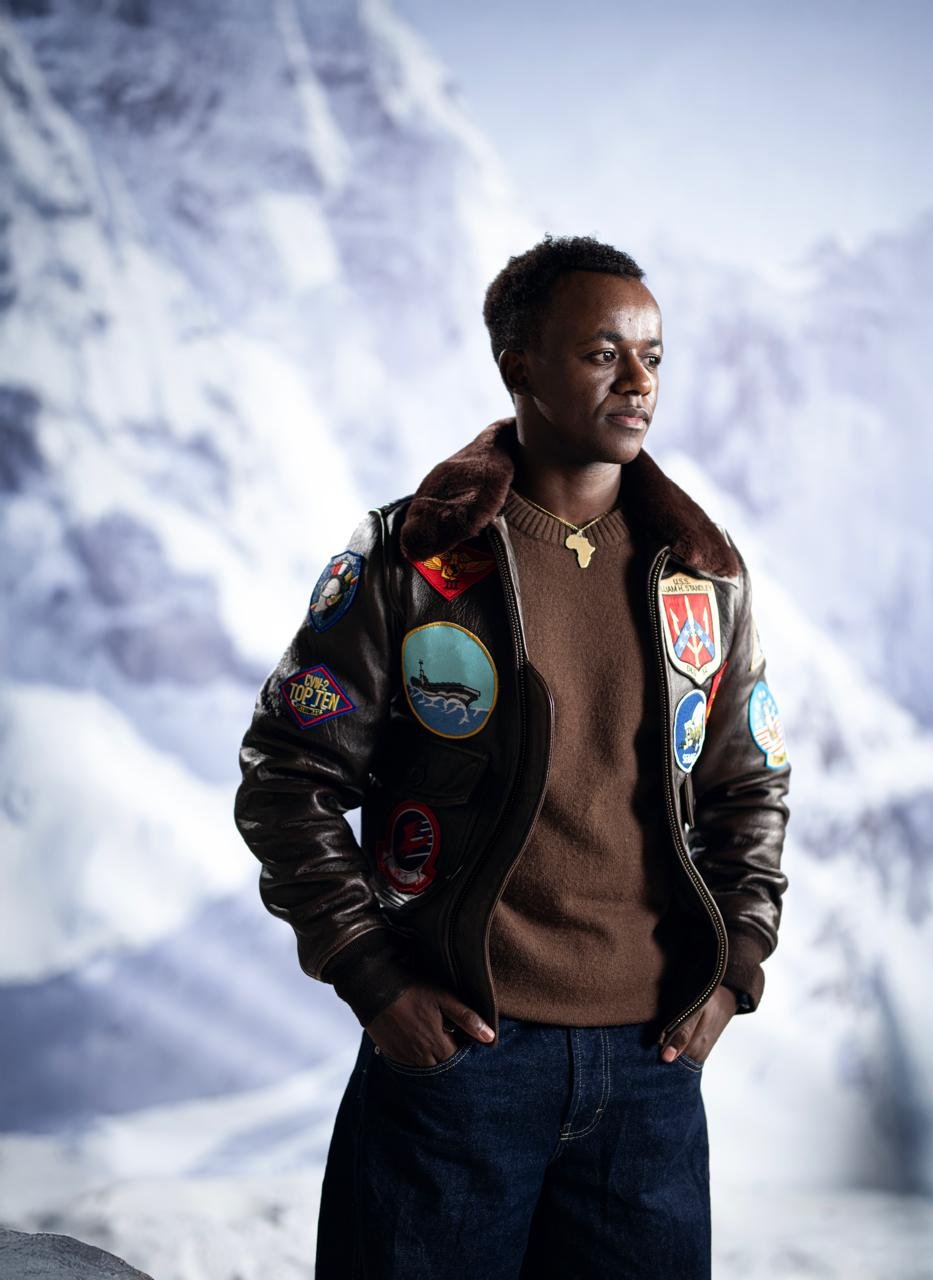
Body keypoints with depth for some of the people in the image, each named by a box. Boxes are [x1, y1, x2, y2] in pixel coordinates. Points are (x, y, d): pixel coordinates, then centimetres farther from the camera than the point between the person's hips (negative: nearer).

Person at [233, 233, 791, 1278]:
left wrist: (735, 967, 5)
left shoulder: (705, 576, 8)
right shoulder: (410, 561, -3)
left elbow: (751, 789, 17)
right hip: (452, 1043, -3)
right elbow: (285, 779, -1)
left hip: (653, 1060, 3)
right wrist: (370, 975, -8)